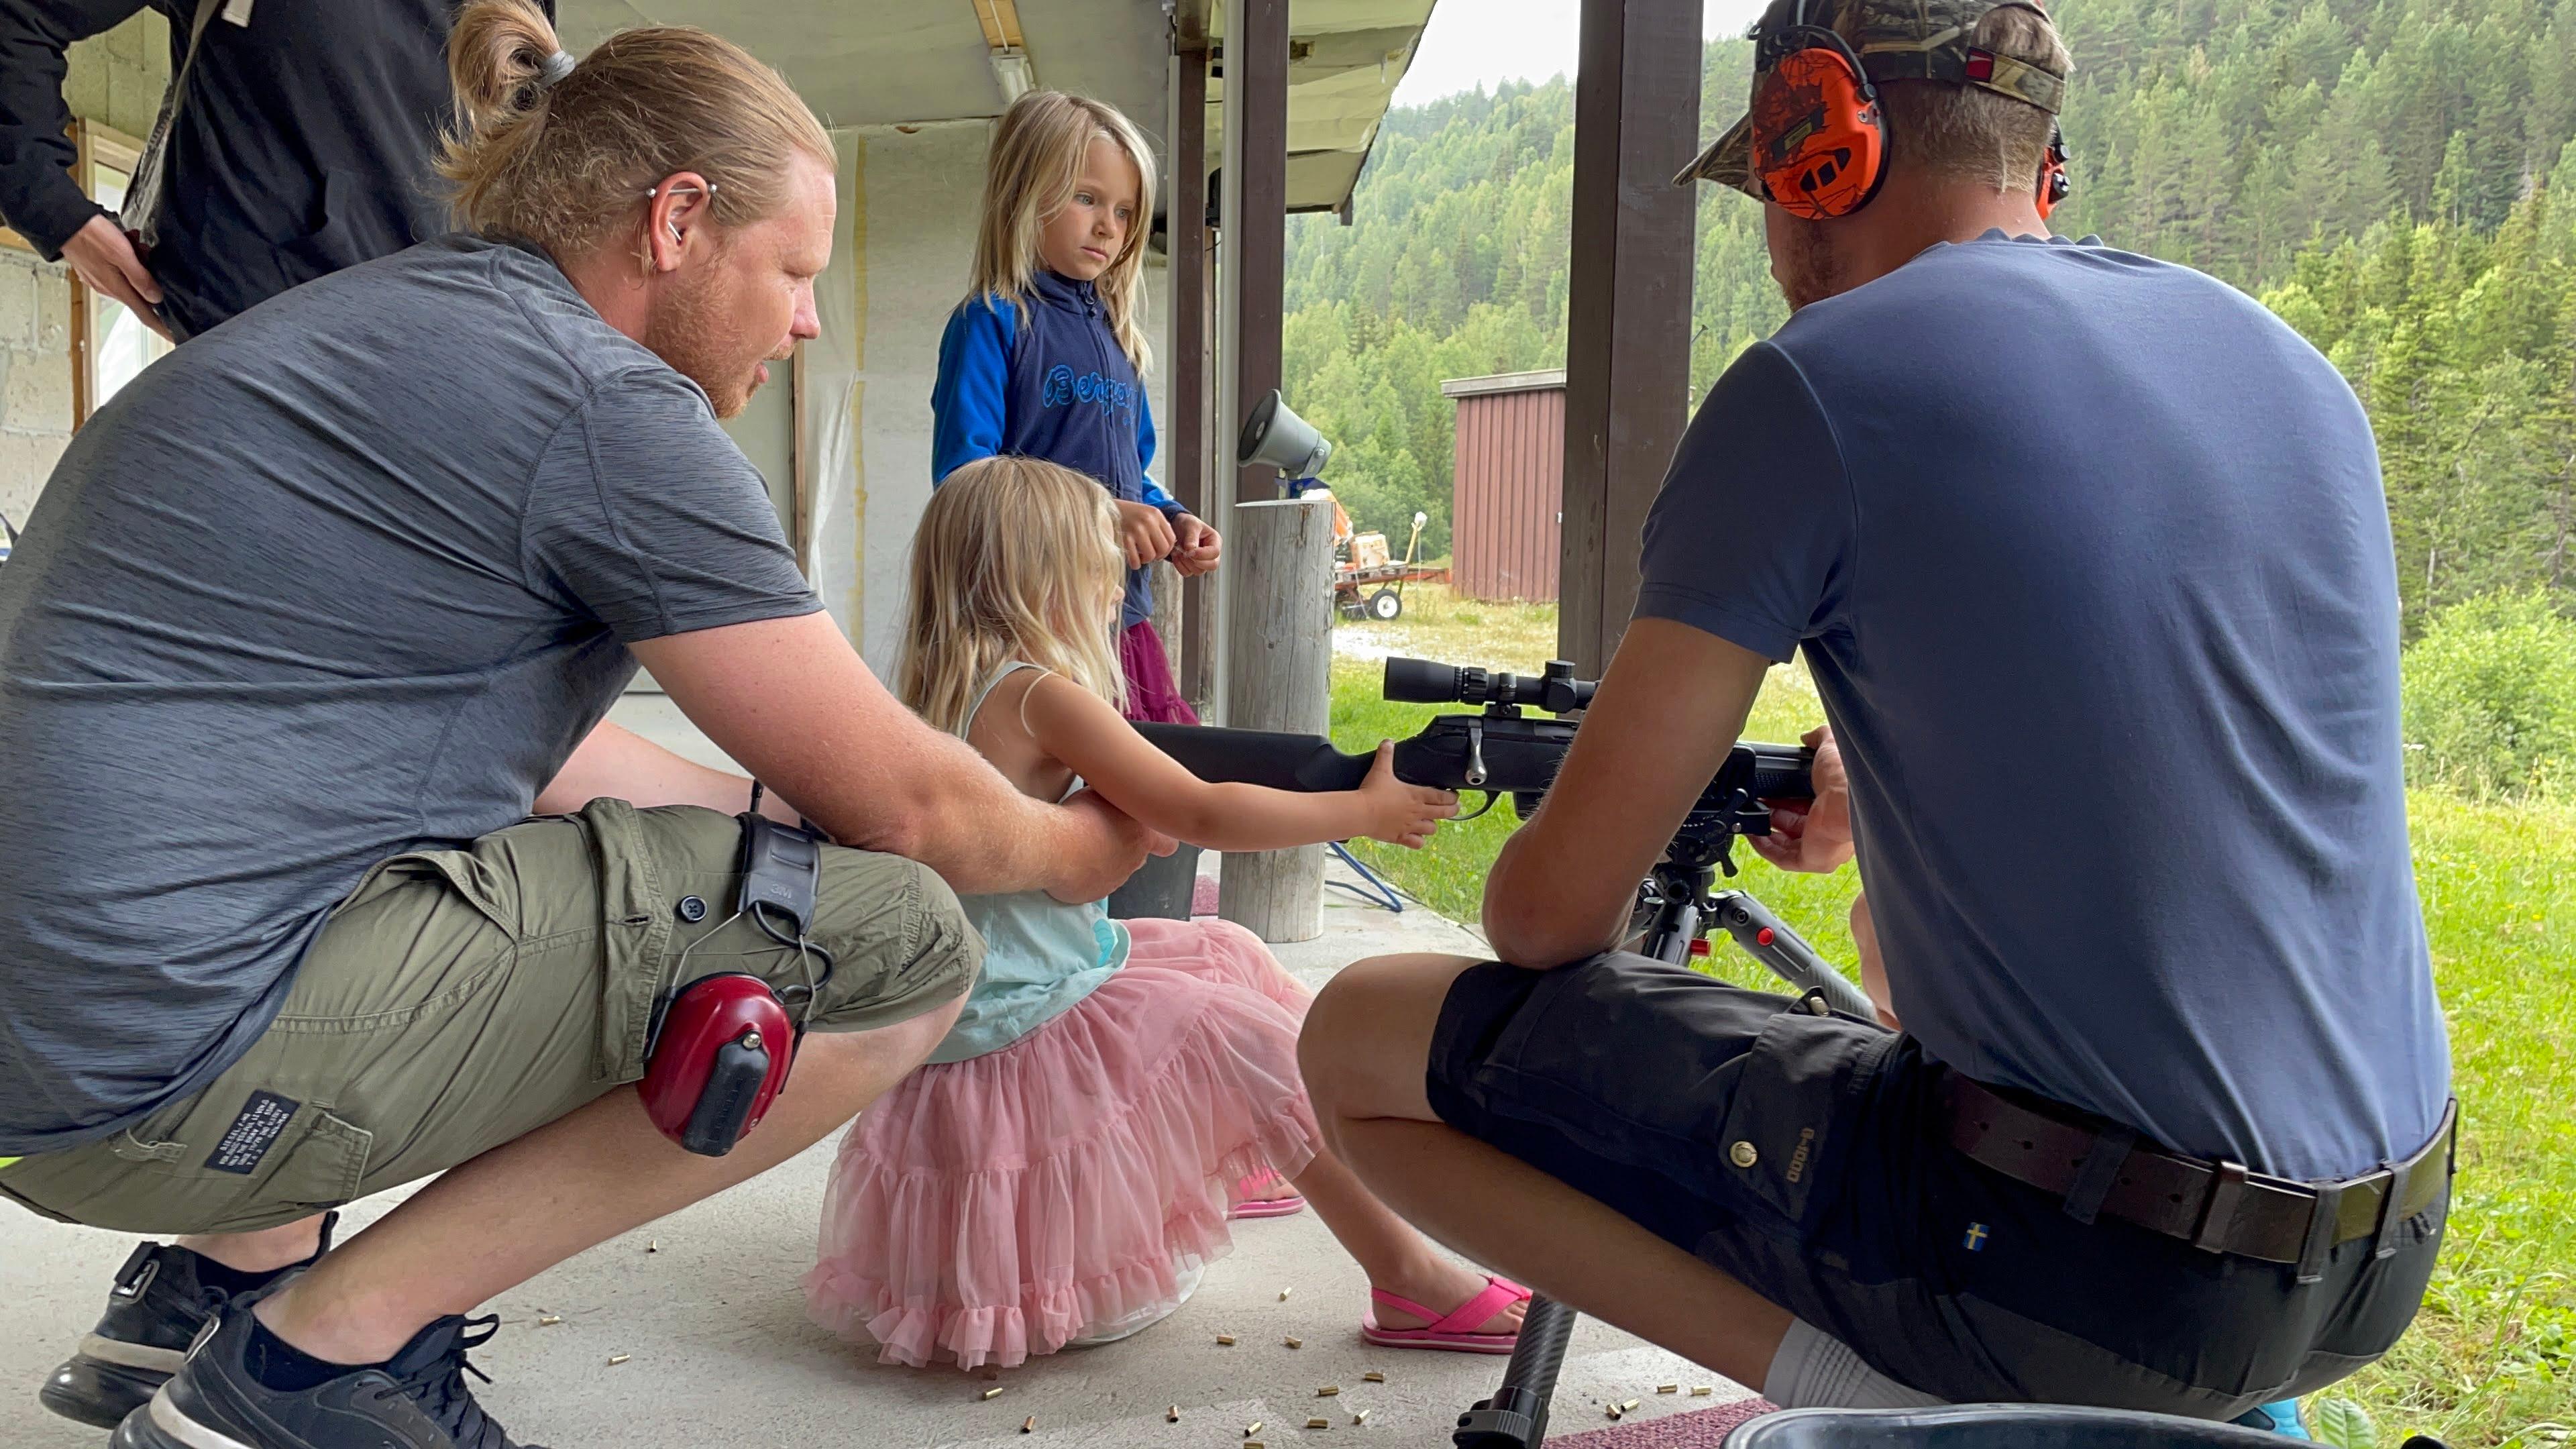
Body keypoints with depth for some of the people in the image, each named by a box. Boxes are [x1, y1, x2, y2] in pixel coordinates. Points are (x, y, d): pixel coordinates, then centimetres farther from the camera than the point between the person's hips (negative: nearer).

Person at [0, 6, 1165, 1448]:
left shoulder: (375, 319, 16)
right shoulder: (603, 401, -13)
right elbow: (896, 799, -8)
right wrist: (1083, 849, 12)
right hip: (178, 1073, -10)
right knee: (900, 942, -12)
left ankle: (220, 1275, 19)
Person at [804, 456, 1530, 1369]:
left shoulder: (934, 696, 7)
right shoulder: (1041, 696, -19)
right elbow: (1203, 816, -22)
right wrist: (1367, 810, -13)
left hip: (969, 1010, 9)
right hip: (1026, 1034, -9)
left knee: (1226, 952, 18)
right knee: (1251, 1035, -9)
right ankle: (1409, 1279, -3)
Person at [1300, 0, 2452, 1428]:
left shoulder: (1819, 382, -12)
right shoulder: (2293, 367, 9)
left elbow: (1553, 909, -10)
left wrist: (1533, 890, 12)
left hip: (2072, 1270, -7)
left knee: (1358, 1042, 1)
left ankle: (1843, 1378, -5)